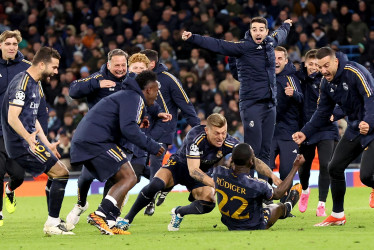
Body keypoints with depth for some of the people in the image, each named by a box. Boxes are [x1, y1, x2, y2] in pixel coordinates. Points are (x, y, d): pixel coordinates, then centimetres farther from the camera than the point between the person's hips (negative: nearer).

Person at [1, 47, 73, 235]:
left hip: (30, 141, 10)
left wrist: (47, 145, 24)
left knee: (56, 175, 17)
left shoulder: (36, 84, 16)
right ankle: (52, 224, -9)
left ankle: (53, 222, 24)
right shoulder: (22, 83, -16)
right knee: (61, 173, -12)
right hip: (22, 143, -10)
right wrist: (28, 138, -34)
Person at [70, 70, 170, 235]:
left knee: (120, 181, 14)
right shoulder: (135, 99, -6)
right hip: (97, 141, -11)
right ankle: (100, 215, -28)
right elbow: (129, 128, -20)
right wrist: (151, 146, -12)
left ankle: (109, 224, 1)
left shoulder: (126, 95, 27)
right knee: (129, 178, -14)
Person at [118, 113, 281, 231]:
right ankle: (127, 219, -14)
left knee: (208, 204, -23)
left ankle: (179, 213, 11)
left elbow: (254, 161, -18)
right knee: (155, 185, -31)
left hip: (202, 174, 4)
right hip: (179, 165, -4)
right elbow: (193, 170, -37)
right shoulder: (196, 137, -35)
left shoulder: (228, 144, -25)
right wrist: (215, 184, -49)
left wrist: (272, 175, -32)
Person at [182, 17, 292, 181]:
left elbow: (280, 35, 35)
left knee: (265, 152, 7)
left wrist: (286, 25, 57)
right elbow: (218, 45, -15)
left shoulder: (270, 43, 12)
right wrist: (192, 38, -25)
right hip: (251, 104, -6)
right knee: (252, 150, -12)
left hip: (270, 104, 6)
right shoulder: (243, 47, -7)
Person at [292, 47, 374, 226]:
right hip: (354, 129, 8)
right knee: (335, 167, 5)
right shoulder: (326, 83, 4)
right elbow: (322, 113, 13)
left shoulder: (355, 72, -21)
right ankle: (337, 215, 19)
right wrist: (305, 132, 2)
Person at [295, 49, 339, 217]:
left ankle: (321, 204, -7)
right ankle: (305, 191, 45)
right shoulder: (300, 78, 3)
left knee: (325, 165, -15)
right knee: (304, 167, 12)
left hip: (326, 129, -3)